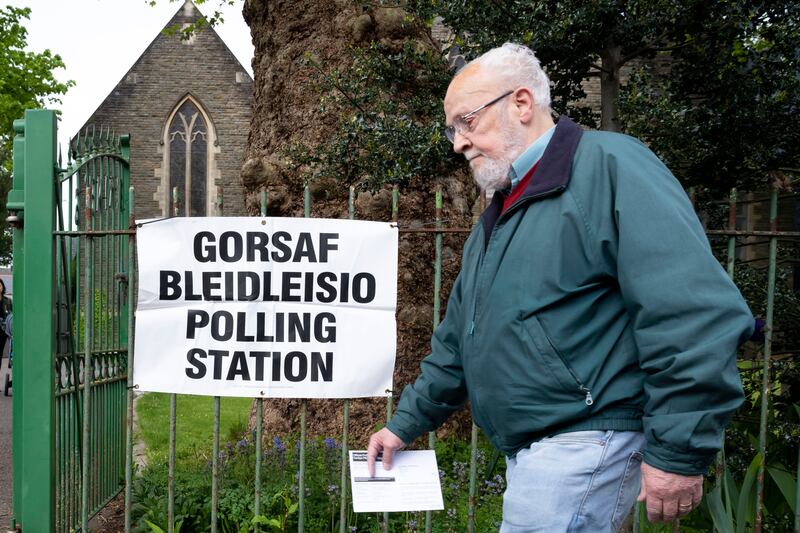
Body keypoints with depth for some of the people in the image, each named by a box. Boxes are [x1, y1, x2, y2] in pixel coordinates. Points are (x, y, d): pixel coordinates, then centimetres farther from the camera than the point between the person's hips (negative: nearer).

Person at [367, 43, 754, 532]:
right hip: (528, 448, 9)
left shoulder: (609, 166, -13)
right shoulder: (502, 212, 16)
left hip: (588, 440, -9)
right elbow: (458, 341, 21)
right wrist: (407, 422, 19)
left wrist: (679, 450, -22)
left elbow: (695, 311, -23)